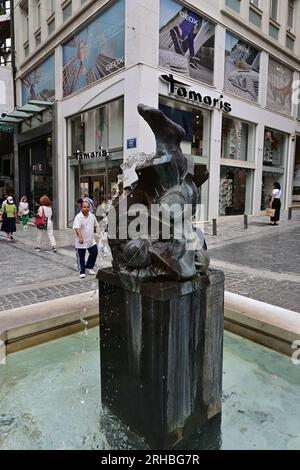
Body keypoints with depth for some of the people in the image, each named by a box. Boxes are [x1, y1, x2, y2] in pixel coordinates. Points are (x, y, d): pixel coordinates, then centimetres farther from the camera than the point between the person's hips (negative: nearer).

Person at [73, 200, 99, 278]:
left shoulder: (92, 216, 2)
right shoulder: (78, 217, -18)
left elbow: (96, 225, 17)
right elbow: (77, 228, -32)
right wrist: (80, 237, -45)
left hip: (91, 240, 5)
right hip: (81, 241, -5)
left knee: (94, 253, 9)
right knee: (81, 257, 4)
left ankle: (89, 267, 29)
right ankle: (82, 271, 20)